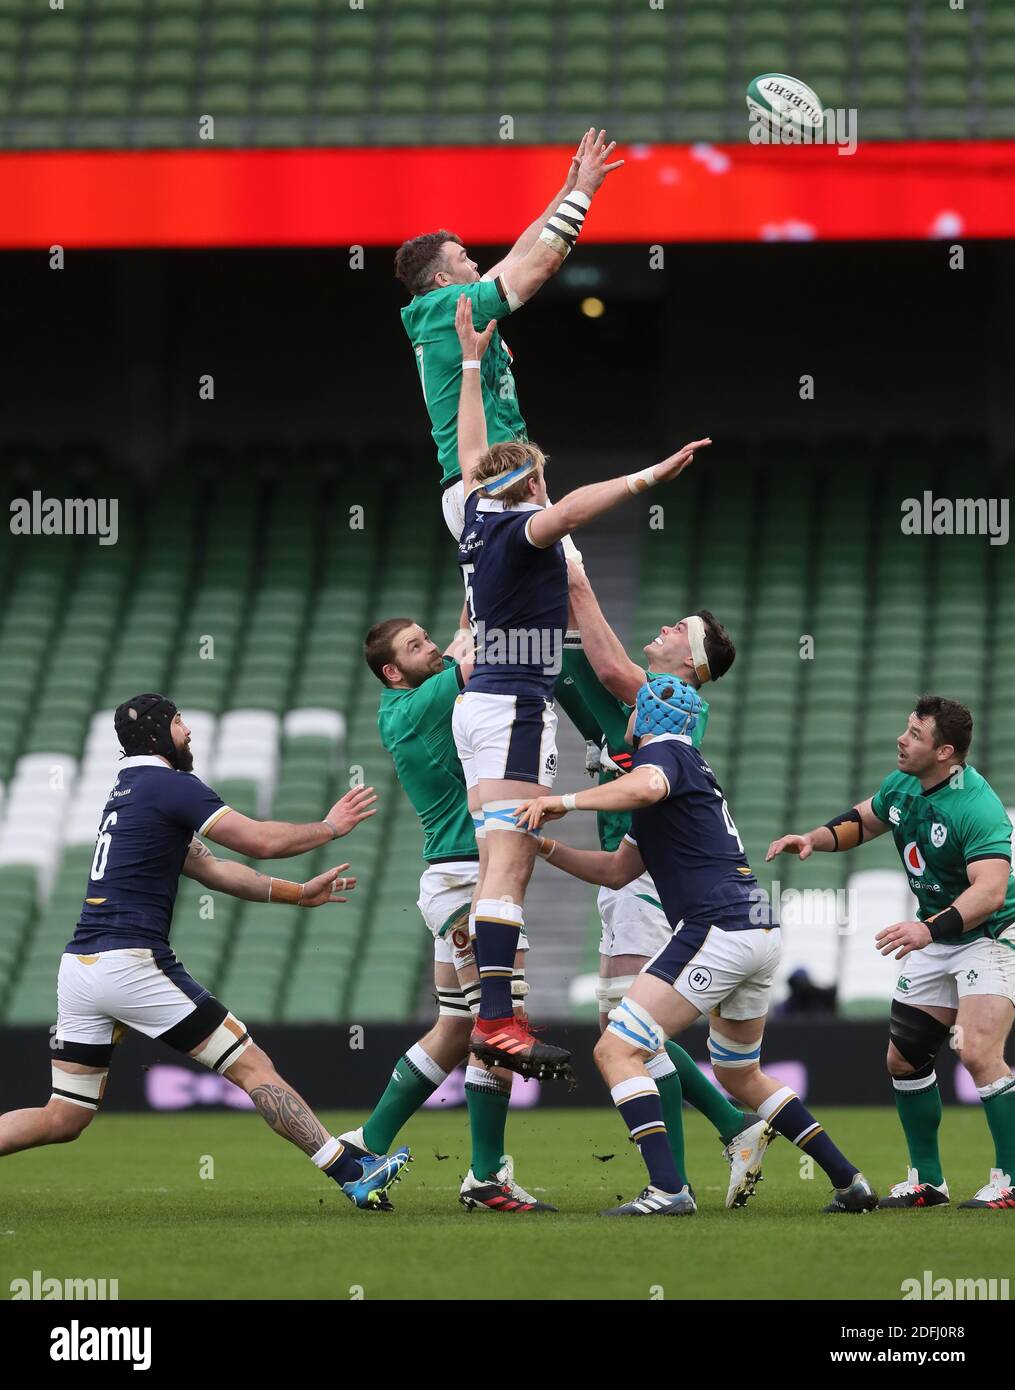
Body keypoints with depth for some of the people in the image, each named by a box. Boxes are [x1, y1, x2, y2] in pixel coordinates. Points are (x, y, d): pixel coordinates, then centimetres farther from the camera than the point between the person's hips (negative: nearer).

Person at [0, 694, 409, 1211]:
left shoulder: (125, 793, 25)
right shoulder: (168, 785, -4)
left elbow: (211, 869, 28)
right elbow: (260, 841, -7)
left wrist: (297, 893, 28)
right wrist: (329, 827, 9)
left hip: (78, 965, 8)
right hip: (130, 963, -8)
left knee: (63, 1119, 9)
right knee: (252, 1066, -4)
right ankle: (352, 1173, -6)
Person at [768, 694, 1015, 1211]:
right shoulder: (902, 786, -2)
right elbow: (863, 820, 19)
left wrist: (928, 929, -52)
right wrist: (813, 838, 0)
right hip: (935, 938, 9)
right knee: (904, 1058, 7)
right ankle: (927, 1181, 20)